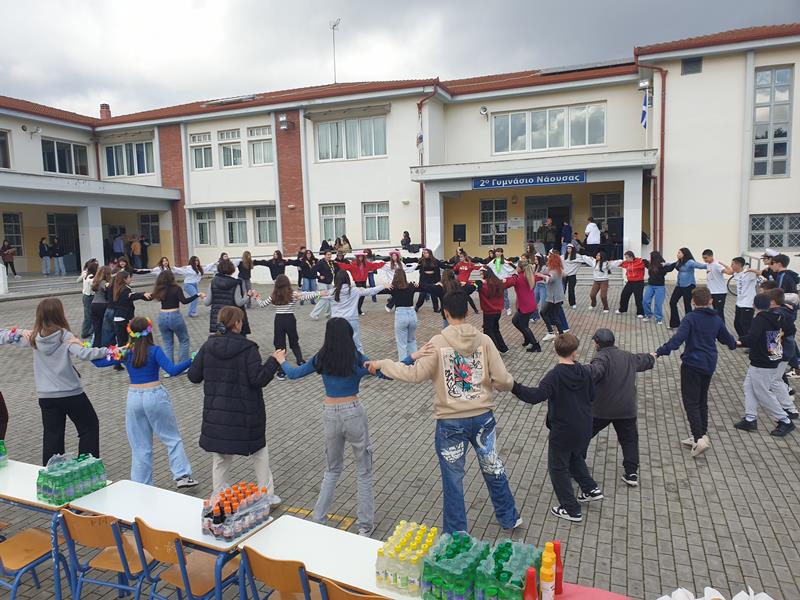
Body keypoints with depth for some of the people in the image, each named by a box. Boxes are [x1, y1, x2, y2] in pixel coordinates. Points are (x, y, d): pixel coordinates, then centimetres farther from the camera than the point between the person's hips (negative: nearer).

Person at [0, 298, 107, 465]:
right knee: (90, 427, 11)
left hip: (46, 396, 5)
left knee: (52, 436, 14)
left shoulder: (33, 337, -1)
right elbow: (82, 354, -29)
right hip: (71, 393, -4)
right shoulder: (65, 336, -15)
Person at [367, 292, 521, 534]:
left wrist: (382, 364, -6)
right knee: (494, 469, 23)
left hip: (450, 422, -3)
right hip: (483, 417, 3)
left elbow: (415, 374, -18)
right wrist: (507, 383, 14)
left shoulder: (438, 343, -13)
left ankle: (457, 534, 25)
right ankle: (509, 519, 41)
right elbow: (504, 380, -10)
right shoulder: (484, 340, -6)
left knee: (453, 479, 12)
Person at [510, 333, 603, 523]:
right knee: (576, 459, 32)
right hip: (584, 429, 6)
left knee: (558, 468, 10)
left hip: (562, 431, -6)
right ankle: (591, 489, 33)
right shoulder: (586, 372, -6)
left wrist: (513, 386, -32)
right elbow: (592, 396, 7)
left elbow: (536, 396, -34)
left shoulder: (555, 375, -23)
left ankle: (571, 510, 16)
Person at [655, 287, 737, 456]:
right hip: (709, 365, 7)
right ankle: (701, 435, 25)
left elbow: (678, 339, -25)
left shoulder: (690, 317, -12)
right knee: (702, 400, 18)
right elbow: (727, 339, 21)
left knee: (691, 402, -4)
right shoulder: (716, 319, 7)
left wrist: (660, 352, -29)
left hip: (692, 365, -7)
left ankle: (700, 438, -14)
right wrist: (734, 344, 44)